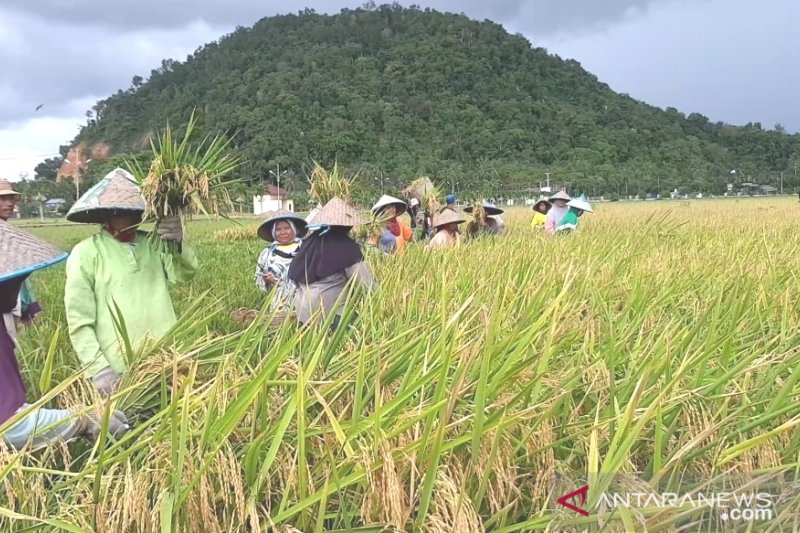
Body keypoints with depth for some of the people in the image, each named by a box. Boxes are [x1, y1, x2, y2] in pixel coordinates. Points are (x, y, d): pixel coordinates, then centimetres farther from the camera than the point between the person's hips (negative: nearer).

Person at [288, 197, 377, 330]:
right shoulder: (348, 247, -11)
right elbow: (364, 279, -10)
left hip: (302, 311, 6)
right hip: (330, 314, -6)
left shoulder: (309, 242, 6)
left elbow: (294, 275, 13)